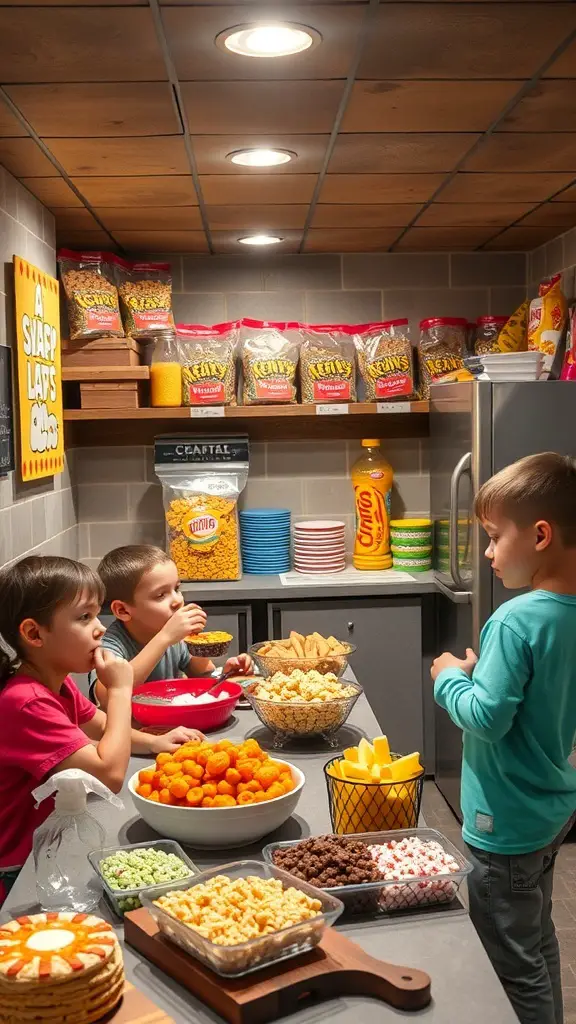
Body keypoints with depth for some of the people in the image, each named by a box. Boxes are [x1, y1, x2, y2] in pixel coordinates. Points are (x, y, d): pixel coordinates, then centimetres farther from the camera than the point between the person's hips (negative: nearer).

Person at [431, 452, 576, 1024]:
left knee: (514, 966, 8)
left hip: (507, 824, -9)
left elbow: (487, 719, -27)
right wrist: (483, 673, 4)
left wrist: (450, 680, -10)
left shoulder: (517, 621, -26)